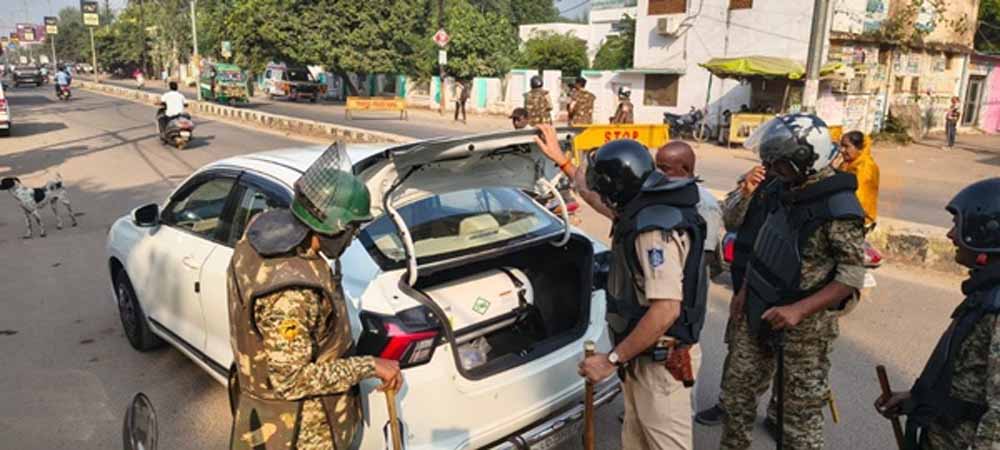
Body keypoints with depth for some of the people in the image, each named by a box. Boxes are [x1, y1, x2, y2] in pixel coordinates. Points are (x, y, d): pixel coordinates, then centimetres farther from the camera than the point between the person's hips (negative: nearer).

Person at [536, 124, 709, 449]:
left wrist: (612, 360, -25)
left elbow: (666, 311, -31)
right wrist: (561, 160, 31)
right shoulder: (644, 211, 5)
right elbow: (599, 199, 26)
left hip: (661, 359, -9)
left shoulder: (656, 228, -25)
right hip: (644, 354, 9)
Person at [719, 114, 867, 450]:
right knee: (736, 393, 18)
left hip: (804, 327, -8)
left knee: (800, 415, 5)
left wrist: (800, 310, -27)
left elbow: (852, 277, -21)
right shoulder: (789, 191, 4)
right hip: (759, 314, 8)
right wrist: (744, 292, 11)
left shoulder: (838, 208, -20)